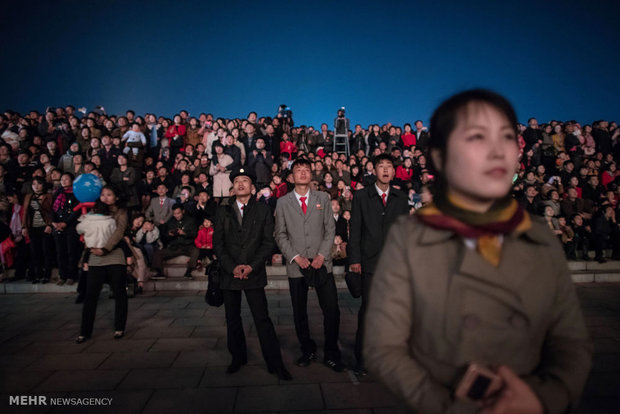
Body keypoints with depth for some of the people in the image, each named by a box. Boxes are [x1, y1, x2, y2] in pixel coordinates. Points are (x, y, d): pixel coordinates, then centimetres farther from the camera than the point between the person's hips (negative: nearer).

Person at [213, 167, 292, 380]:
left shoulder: (263, 211, 5)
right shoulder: (223, 211, 9)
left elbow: (268, 242, 0)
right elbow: (218, 243, 4)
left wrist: (251, 266, -11)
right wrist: (232, 267, -9)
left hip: (254, 273, -2)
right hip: (229, 273, 3)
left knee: (262, 319, -4)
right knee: (232, 319, 12)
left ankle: (275, 364, 6)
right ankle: (238, 358, 30)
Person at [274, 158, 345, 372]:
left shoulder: (323, 198, 9)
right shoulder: (283, 202, 5)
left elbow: (330, 229, 5)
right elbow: (280, 235, 3)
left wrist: (322, 255, -7)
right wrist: (295, 257, -8)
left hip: (322, 263, 0)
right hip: (296, 265, 0)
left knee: (332, 310, -2)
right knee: (299, 313, 9)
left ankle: (331, 355, 16)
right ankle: (308, 350, 29)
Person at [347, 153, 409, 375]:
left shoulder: (401, 198, 11)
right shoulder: (361, 196, 3)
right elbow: (355, 230, 0)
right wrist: (355, 259, -5)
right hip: (370, 262, -2)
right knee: (367, 309, -1)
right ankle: (361, 358, 14)